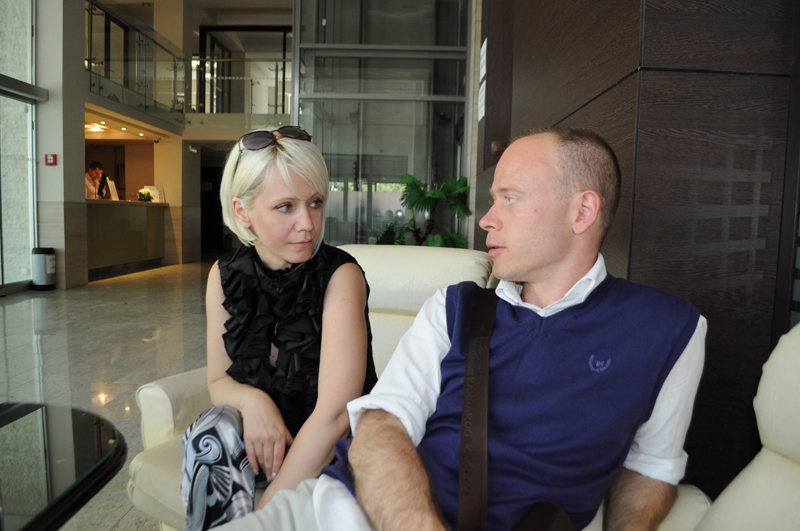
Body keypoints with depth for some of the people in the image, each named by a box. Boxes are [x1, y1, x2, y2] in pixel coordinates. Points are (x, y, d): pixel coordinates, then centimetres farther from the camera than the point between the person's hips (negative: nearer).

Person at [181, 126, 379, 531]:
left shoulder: (341, 276, -21)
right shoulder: (225, 276, -6)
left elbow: (335, 411, -28)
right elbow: (219, 380, 2)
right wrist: (251, 399, -21)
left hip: (331, 445, -3)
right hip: (260, 433, 4)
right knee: (212, 434, -26)